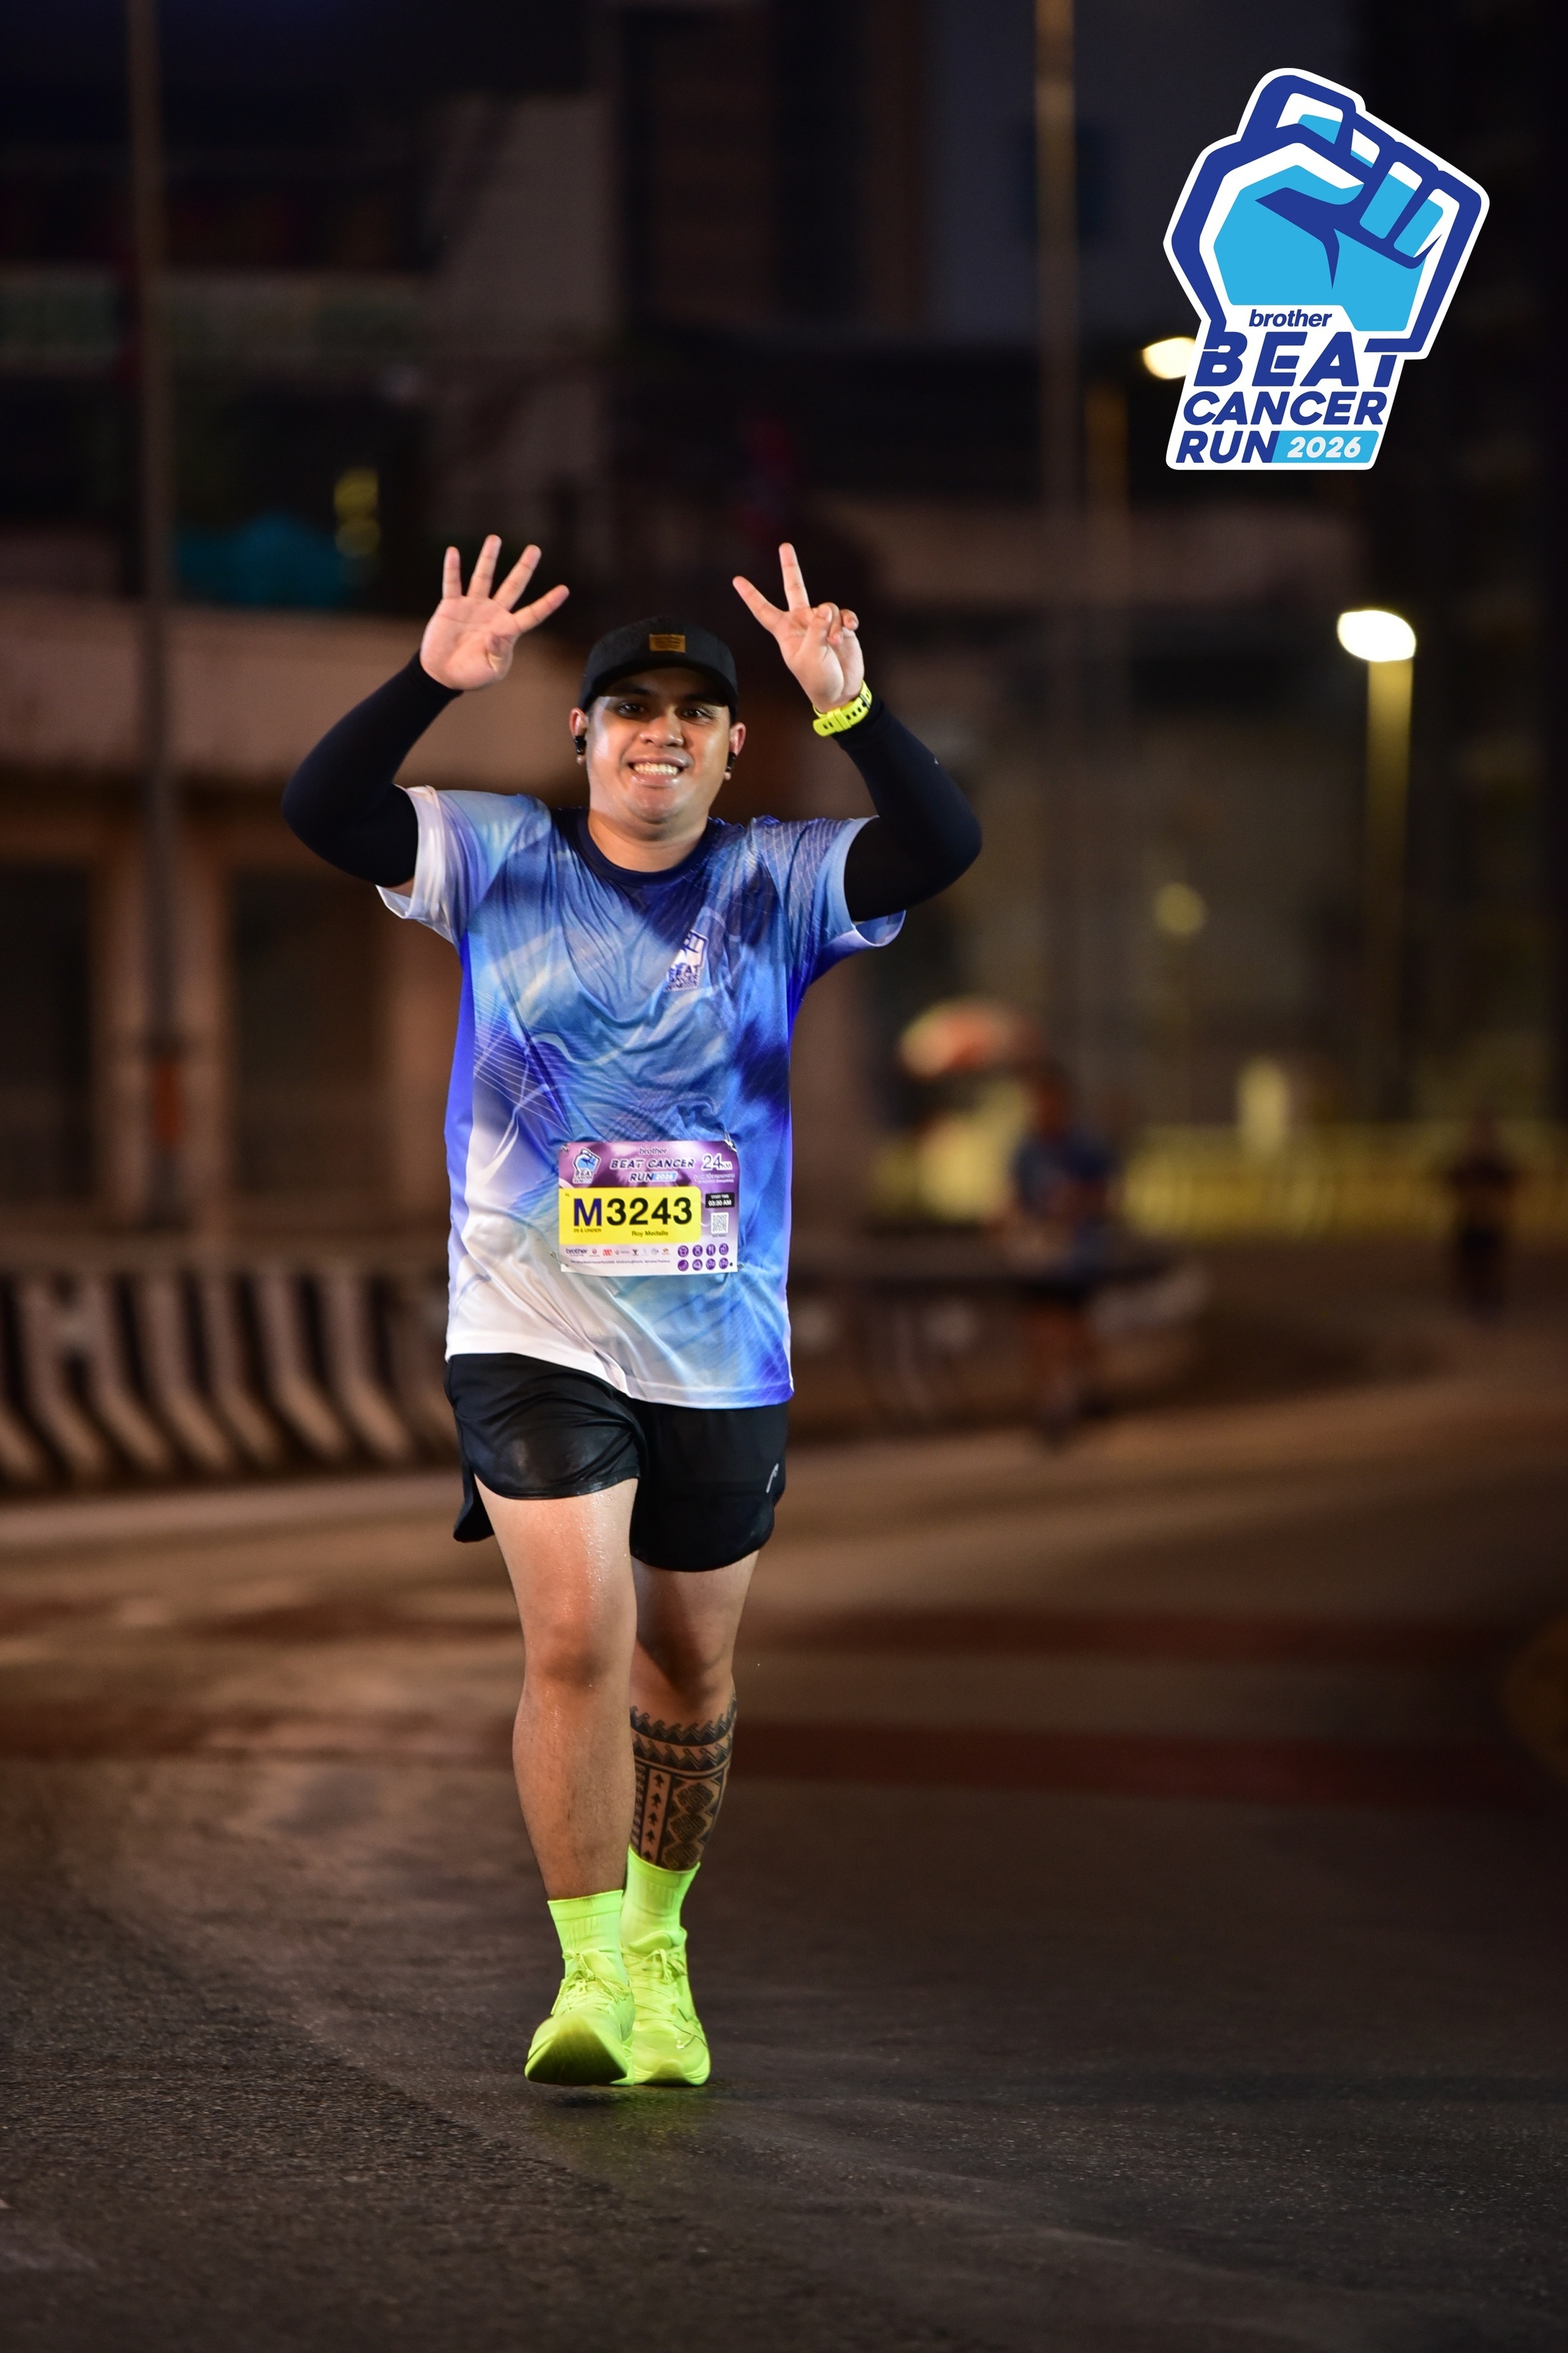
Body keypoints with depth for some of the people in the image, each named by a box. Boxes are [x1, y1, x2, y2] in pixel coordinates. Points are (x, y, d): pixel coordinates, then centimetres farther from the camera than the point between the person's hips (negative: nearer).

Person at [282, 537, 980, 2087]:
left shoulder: (781, 885, 2)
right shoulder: (495, 860, 0)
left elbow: (942, 851, -13)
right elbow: (317, 810, -12)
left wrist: (849, 709, -28)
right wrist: (430, 685, -27)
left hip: (724, 1348, 2)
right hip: (533, 1329, -2)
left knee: (687, 1661, 13)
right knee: (576, 1634, -16)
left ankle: (654, 1946, 33)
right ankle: (589, 1972, -7)